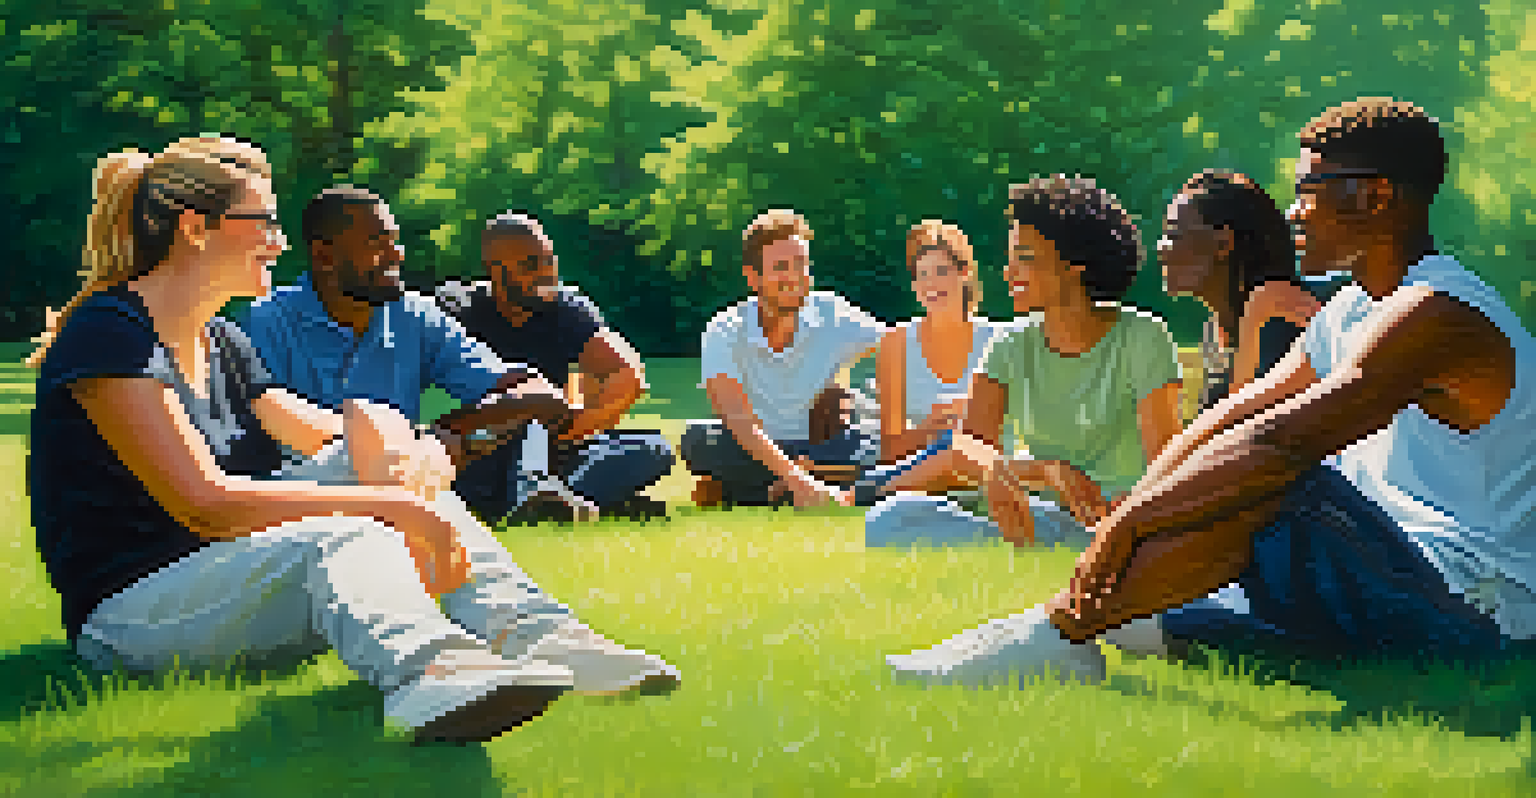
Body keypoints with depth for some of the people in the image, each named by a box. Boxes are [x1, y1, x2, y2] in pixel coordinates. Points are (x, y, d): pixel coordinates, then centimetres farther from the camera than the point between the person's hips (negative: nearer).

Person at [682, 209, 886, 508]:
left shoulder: (832, 318, -8)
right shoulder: (724, 333, -14)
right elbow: (740, 421, -26)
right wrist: (797, 480, -40)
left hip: (814, 448, 2)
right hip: (748, 454, -1)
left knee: (869, 448, -29)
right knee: (699, 440, -32)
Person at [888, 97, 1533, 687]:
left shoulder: (1436, 315, -19)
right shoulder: (1347, 314, 14)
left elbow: (1278, 443, -30)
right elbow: (1225, 424, 11)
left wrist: (1129, 522, -28)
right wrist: (1121, 524, -1)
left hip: (1476, 605, -10)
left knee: (1270, 483, -30)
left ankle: (1060, 633, -26)